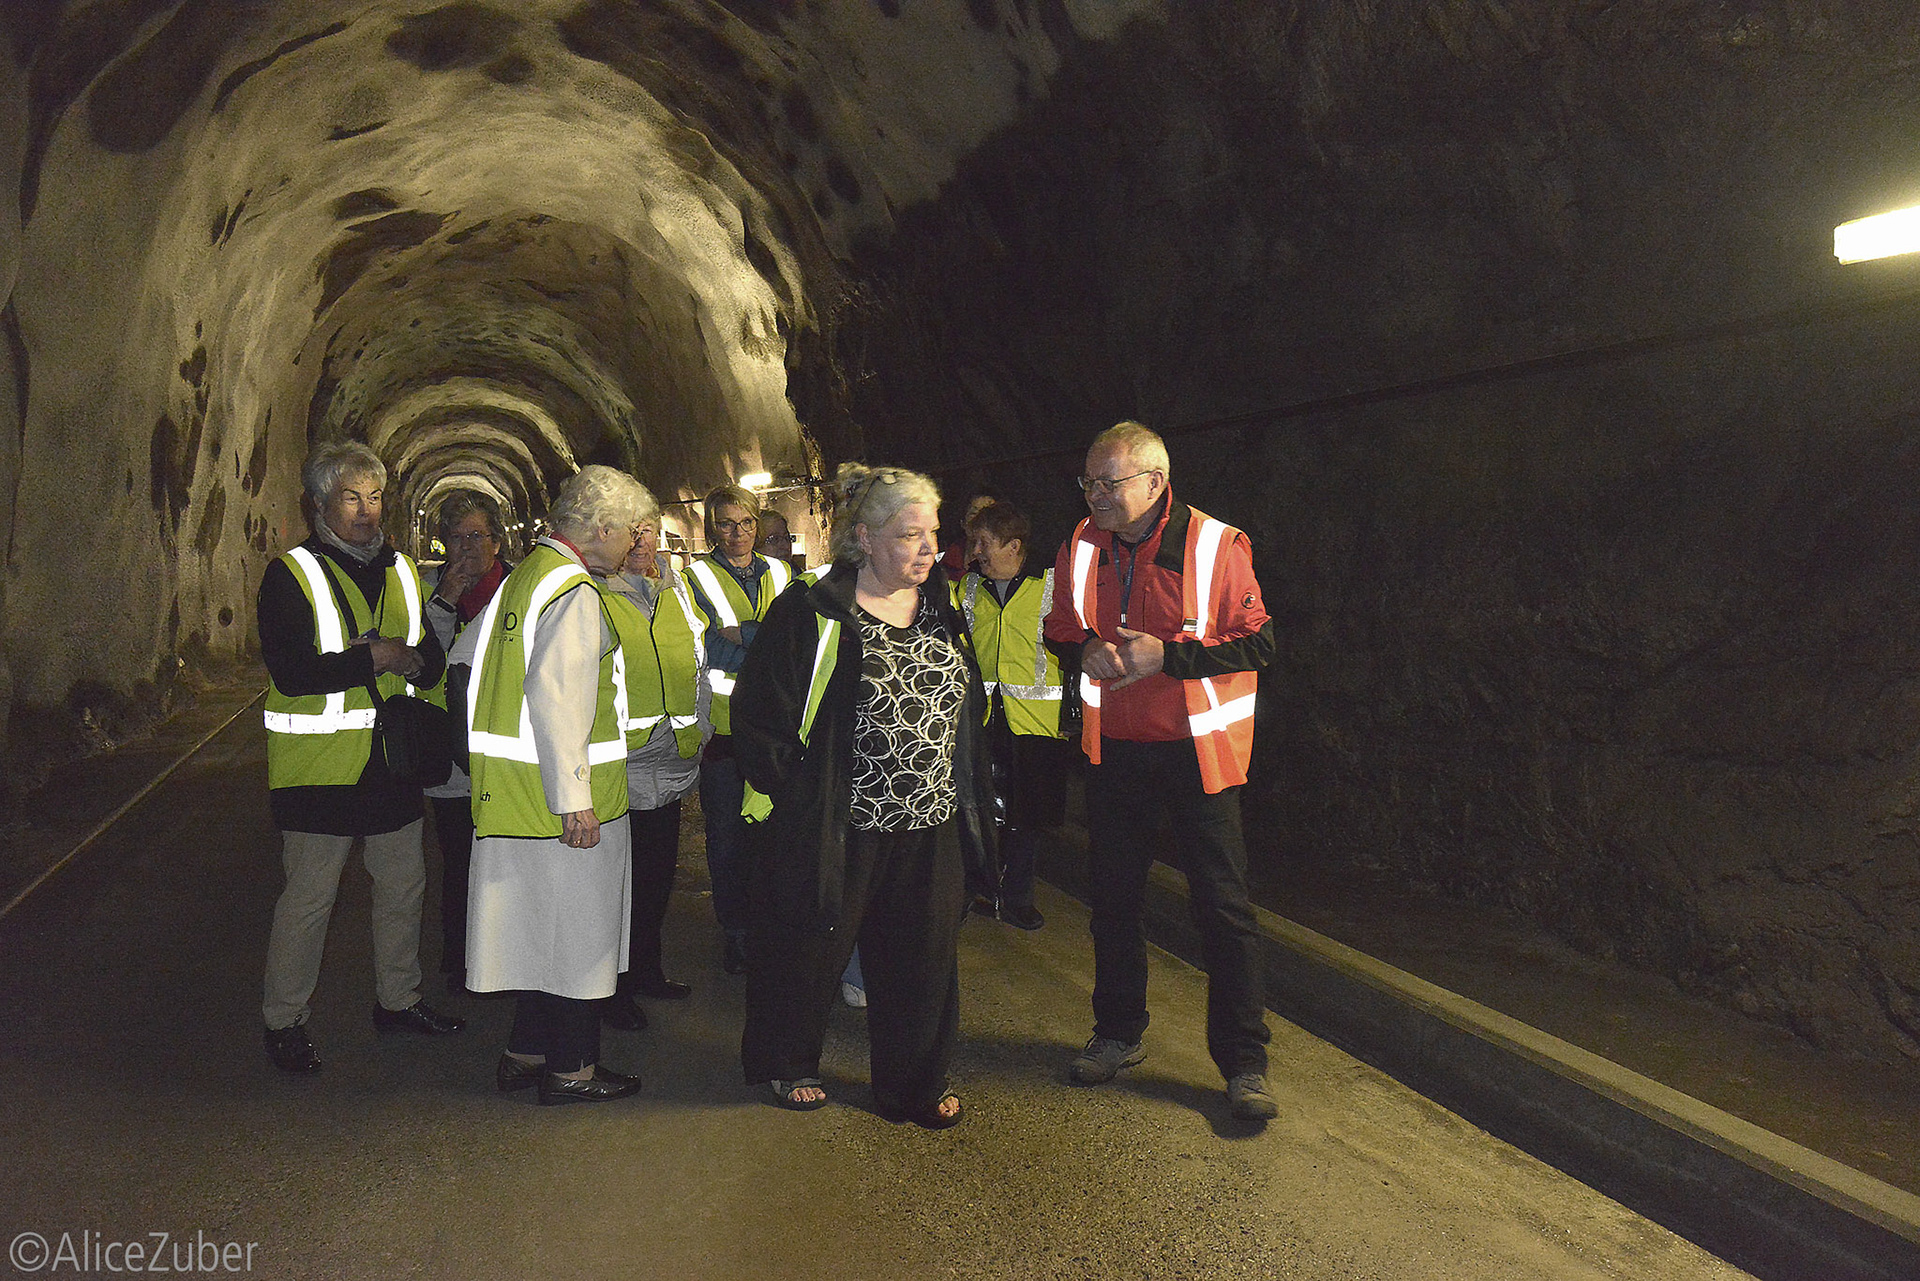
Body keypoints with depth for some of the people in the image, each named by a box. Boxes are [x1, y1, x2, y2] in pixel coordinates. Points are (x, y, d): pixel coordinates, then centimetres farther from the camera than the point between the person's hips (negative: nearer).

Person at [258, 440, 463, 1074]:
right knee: (308, 897, 0)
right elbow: (291, 671, -18)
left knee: (403, 885, 15)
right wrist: (374, 657, -19)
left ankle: (398, 999, 31)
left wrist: (416, 661, -7)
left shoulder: (400, 570, 12)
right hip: (320, 762, -6)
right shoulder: (291, 573, -8)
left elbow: (432, 654, 16)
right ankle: (283, 1022, 15)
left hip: (392, 760, 7)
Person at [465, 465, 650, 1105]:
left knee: (543, 925, 20)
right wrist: (573, 799, -24)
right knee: (576, 931, 4)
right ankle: (571, 1069, 16)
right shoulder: (575, 593, -18)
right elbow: (556, 698, -25)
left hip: (515, 786, 10)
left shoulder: (525, 574, 12)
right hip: (561, 791, -10)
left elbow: (472, 647, 22)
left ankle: (526, 1052, 31)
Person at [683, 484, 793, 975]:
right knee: (728, 833, 4)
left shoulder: (780, 573, 13)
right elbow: (708, 650, -12)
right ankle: (734, 930, 18)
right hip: (723, 722, -3)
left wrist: (740, 634, -9)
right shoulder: (697, 577, 2)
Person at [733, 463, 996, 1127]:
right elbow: (760, 713, -10)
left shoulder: (942, 611, 8)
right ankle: (785, 1064, 37)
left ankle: (915, 1083, 31)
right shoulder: (812, 615, -11)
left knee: (923, 959, 11)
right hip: (834, 825, -5)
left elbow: (970, 707, 19)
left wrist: (969, 793, 14)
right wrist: (795, 793, -11)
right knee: (809, 950, 12)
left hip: (930, 830, 5)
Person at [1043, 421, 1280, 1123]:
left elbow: (1257, 644, -11)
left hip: (1195, 749, -5)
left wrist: (1166, 655, -20)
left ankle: (1244, 1064, 11)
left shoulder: (1215, 545, -13)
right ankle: (1119, 1035, 33)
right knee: (1112, 898, 15)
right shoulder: (1083, 546, 3)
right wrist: (1087, 651, -7)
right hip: (1113, 748, 5)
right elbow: (1059, 630, 16)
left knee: (1224, 907, -1)